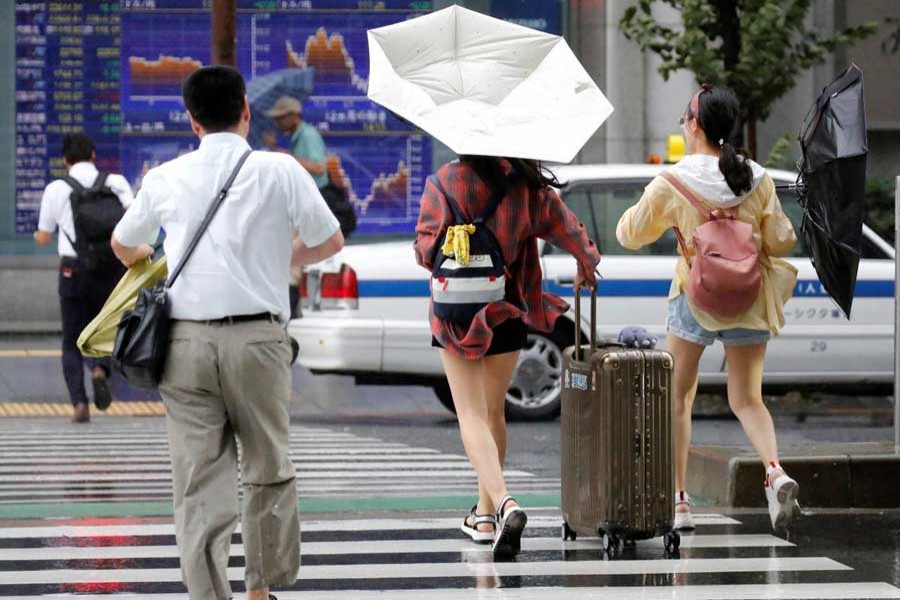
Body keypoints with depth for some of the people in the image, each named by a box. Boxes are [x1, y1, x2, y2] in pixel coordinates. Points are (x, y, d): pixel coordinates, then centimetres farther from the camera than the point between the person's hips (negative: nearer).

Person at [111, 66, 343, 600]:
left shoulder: (166, 179, 7)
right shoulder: (279, 171, 1)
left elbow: (124, 245, 25)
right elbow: (330, 242, 12)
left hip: (185, 340, 1)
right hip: (257, 337, -1)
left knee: (199, 480, 0)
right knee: (269, 470, 15)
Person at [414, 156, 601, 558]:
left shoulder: (445, 181, -13)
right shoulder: (527, 184, -4)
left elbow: (426, 249, -14)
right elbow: (566, 228, 6)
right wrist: (587, 262, 26)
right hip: (507, 313, 3)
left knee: (471, 414, -4)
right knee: (493, 412, 18)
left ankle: (503, 502, -27)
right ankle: (486, 513, 26)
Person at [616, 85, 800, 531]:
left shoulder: (672, 184, -10)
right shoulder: (757, 180, -3)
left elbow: (630, 234, 0)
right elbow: (781, 241, 1)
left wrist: (640, 208, 21)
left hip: (695, 298, -2)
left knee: (679, 398, 13)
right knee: (747, 399, 9)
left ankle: (678, 500, 11)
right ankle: (774, 470, -19)